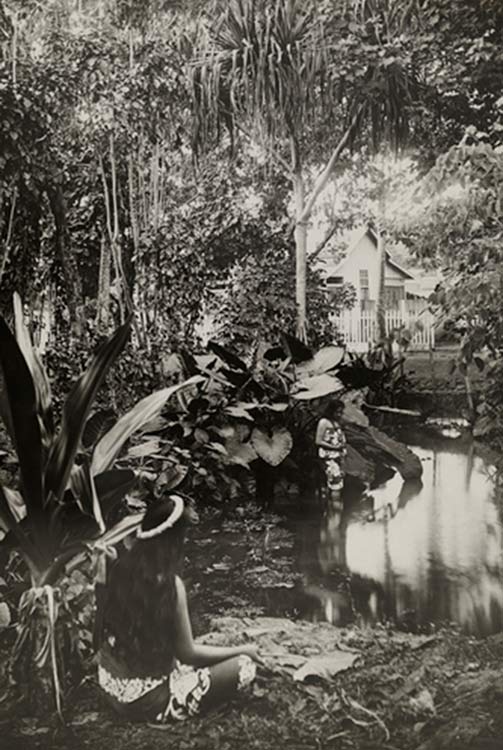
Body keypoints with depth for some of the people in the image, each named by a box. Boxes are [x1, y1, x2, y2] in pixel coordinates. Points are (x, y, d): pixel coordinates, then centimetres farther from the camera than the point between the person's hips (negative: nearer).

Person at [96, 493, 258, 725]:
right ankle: (166, 711, 5)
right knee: (244, 665, -2)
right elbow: (187, 653, -13)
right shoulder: (169, 584, -25)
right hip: (146, 700, -8)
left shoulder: (122, 567, -5)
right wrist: (242, 650, 0)